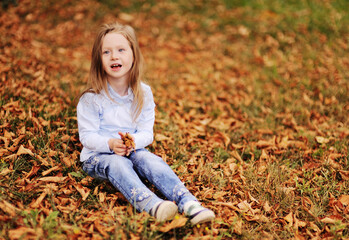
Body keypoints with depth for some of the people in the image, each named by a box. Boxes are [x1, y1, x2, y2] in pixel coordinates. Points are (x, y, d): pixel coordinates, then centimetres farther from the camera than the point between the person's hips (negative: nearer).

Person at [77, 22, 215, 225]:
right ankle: (152, 205, -59)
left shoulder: (143, 94, -1)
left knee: (151, 160, -28)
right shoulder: (91, 98, -9)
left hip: (133, 150, 3)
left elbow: (146, 132, -1)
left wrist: (133, 141, -24)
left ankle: (188, 203, -44)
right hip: (98, 155, -3)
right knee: (118, 164, -34)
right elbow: (87, 136, -10)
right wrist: (111, 144, -29)